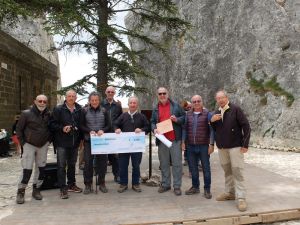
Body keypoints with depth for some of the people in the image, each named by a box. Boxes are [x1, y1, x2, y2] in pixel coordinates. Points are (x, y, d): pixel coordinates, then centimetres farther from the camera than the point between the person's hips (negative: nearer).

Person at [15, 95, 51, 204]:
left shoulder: (48, 114, 0)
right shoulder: (26, 114, -9)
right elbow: (19, 129, -2)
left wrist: (48, 140, 6)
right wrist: (23, 143, -4)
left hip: (43, 145, 4)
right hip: (29, 145, -3)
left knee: (41, 168, 8)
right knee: (27, 169, -5)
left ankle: (36, 189, 23)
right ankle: (21, 191, 11)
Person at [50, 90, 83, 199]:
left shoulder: (79, 110, 6)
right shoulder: (58, 109, -3)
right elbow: (52, 124, -4)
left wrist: (80, 137, 3)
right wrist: (62, 128, -18)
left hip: (74, 142, 4)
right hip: (62, 142, -4)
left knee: (72, 164, 15)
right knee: (61, 165, -3)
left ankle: (71, 185, 29)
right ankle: (63, 188, 4)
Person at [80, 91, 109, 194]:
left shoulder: (104, 111, 6)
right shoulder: (84, 111, 3)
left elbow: (108, 125, 6)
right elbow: (81, 125, 2)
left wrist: (103, 130, -14)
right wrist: (89, 131, -15)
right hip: (89, 140, -1)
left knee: (102, 161, 4)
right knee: (88, 162, 0)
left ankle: (101, 183, 19)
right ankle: (88, 184, 12)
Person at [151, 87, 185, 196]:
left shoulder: (176, 106, 3)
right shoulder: (155, 109, 13)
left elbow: (184, 117, 5)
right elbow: (152, 122, 14)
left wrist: (177, 120, -14)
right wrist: (154, 129, -5)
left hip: (175, 139, -3)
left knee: (176, 163, 1)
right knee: (164, 164, 11)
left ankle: (177, 186, 10)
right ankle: (165, 184, 23)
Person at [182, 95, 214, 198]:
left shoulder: (207, 114, -2)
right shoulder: (188, 114, 8)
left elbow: (211, 130, -4)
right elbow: (185, 128, 11)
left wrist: (211, 144, -10)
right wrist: (183, 142, 5)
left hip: (203, 146, -3)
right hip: (191, 146, 4)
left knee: (206, 168, 5)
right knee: (193, 168, 13)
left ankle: (207, 189, 16)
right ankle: (195, 187, 27)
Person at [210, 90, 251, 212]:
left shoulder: (235, 109, -7)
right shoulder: (216, 113, 11)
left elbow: (246, 126, -9)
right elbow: (214, 129, 17)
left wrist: (245, 144, -13)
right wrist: (212, 121, -4)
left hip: (235, 146, -6)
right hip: (222, 147, 6)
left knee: (237, 171, -6)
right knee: (227, 171, 14)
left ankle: (241, 198, -2)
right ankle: (230, 193, 26)